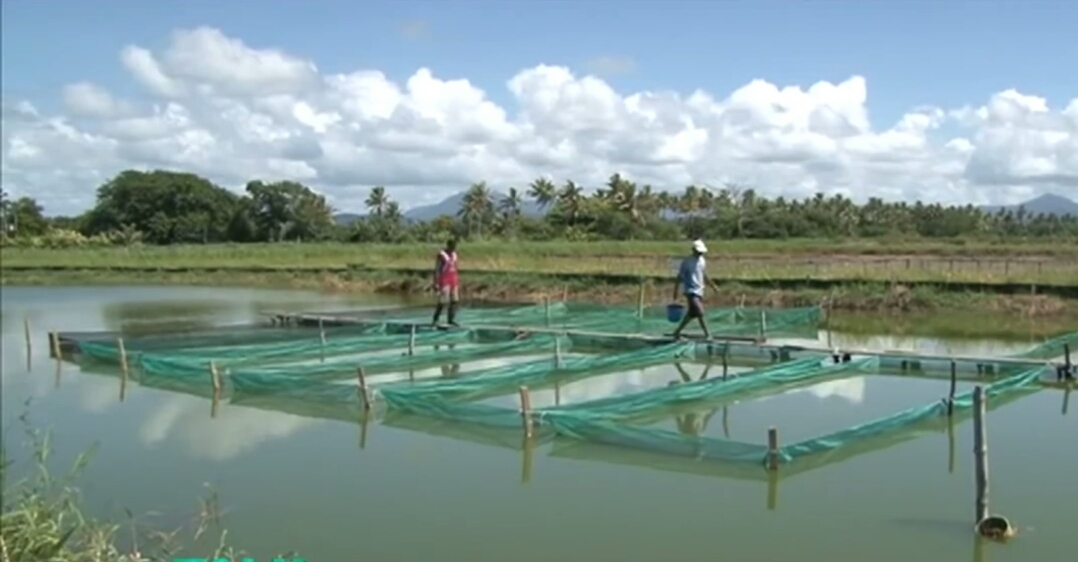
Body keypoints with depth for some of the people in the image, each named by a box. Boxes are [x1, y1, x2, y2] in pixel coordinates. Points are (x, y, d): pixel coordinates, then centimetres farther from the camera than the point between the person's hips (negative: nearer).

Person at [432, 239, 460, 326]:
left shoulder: (454, 255, 10)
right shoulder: (441, 255, -11)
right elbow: (436, 270, -13)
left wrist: (458, 282, 14)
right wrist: (436, 283, -17)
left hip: (453, 280, 7)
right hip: (444, 281, -7)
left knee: (454, 301, 2)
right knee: (443, 302, -10)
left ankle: (451, 320, 7)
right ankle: (435, 320, -1)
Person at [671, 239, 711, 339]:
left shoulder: (702, 261, 9)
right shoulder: (687, 262, -10)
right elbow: (680, 277, -7)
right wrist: (676, 292, -7)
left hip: (699, 291, 8)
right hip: (691, 291, -8)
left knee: (692, 314, 11)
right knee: (700, 313, -14)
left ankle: (677, 332, 22)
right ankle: (707, 334, -7)